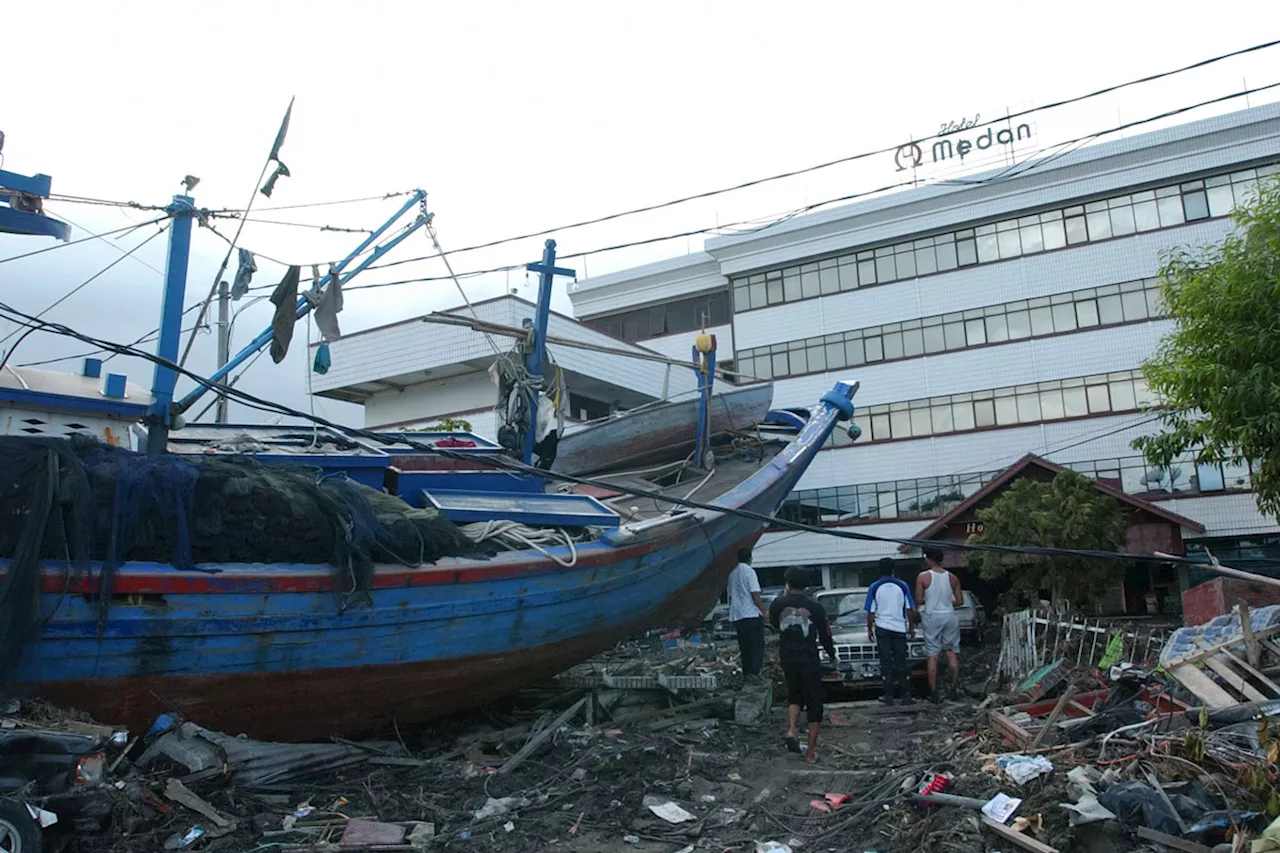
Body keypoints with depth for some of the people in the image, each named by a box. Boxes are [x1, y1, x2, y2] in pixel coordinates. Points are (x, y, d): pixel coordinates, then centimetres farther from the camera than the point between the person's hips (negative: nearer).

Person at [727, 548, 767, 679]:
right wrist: (763, 610, -5)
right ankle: (754, 672, -7)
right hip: (752, 614, -7)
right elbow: (755, 595, -14)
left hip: (736, 616, 7)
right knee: (757, 645, 0)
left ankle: (746, 673, 12)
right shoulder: (749, 571, -10)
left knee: (744, 646, 12)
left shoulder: (732, 574, 13)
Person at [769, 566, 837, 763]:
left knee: (794, 696, 23)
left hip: (788, 660, 2)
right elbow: (825, 636, -1)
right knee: (814, 705, 8)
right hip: (809, 660, -2)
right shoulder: (815, 608, -12)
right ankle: (811, 751, 8)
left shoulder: (778, 604, -8)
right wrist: (832, 655, 16)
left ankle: (792, 729, 0)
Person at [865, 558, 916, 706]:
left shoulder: (874, 588, -4)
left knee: (886, 663, 3)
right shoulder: (903, 586, -2)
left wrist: (869, 629, 8)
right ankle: (905, 695, 8)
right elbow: (910, 609, 1)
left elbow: (871, 612, -3)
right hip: (900, 628, 1)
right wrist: (912, 627, 12)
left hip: (882, 628, -1)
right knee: (901, 662, 8)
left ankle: (889, 696, 4)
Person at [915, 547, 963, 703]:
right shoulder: (952, 578, 3)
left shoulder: (923, 577, -8)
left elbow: (919, 600, -10)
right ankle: (954, 687, 6)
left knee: (933, 656, 1)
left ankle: (934, 691, 1)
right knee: (952, 652, 11)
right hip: (950, 616, 3)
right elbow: (959, 601, 3)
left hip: (932, 616, -3)